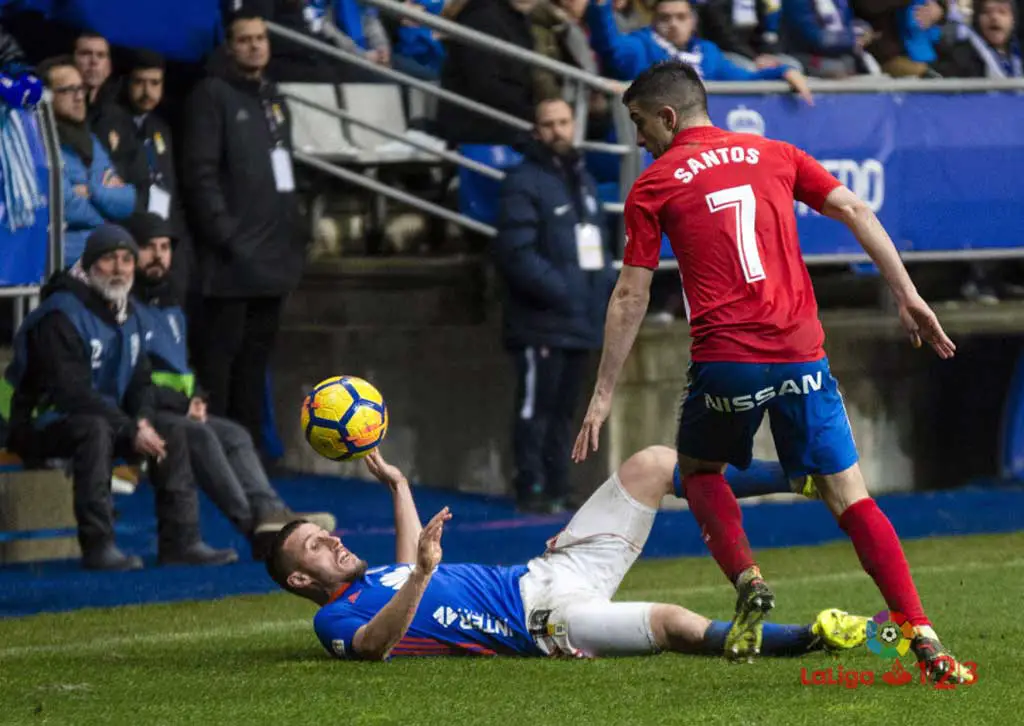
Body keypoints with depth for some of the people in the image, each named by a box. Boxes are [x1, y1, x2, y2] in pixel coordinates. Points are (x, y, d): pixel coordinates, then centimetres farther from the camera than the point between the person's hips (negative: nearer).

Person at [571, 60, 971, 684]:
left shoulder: (654, 186, 5)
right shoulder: (773, 155, 15)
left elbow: (631, 297, 4)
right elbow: (856, 212, 6)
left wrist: (604, 395, 7)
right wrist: (908, 295, 6)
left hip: (726, 360, -2)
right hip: (801, 353, 2)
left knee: (699, 471, 25)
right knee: (849, 495, 5)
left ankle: (747, 580, 1)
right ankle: (922, 638, -9)